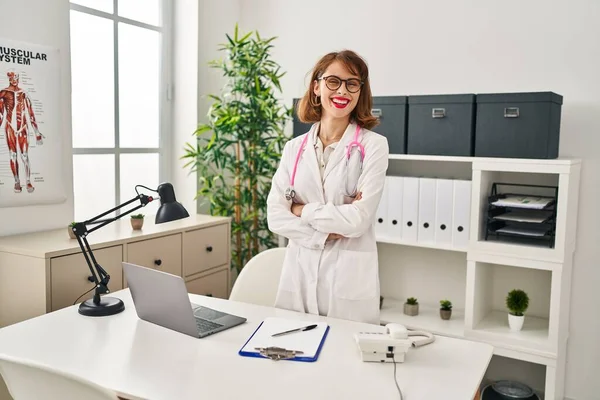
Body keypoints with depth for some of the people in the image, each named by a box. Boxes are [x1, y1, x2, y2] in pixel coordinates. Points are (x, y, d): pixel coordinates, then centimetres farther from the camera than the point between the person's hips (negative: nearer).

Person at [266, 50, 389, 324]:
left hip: (349, 279, -3)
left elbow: (359, 219, -13)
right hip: (299, 273, 3)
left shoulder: (373, 145, -5)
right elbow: (275, 216, -1)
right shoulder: (294, 148, 6)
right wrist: (327, 233, -12)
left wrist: (302, 210, -4)